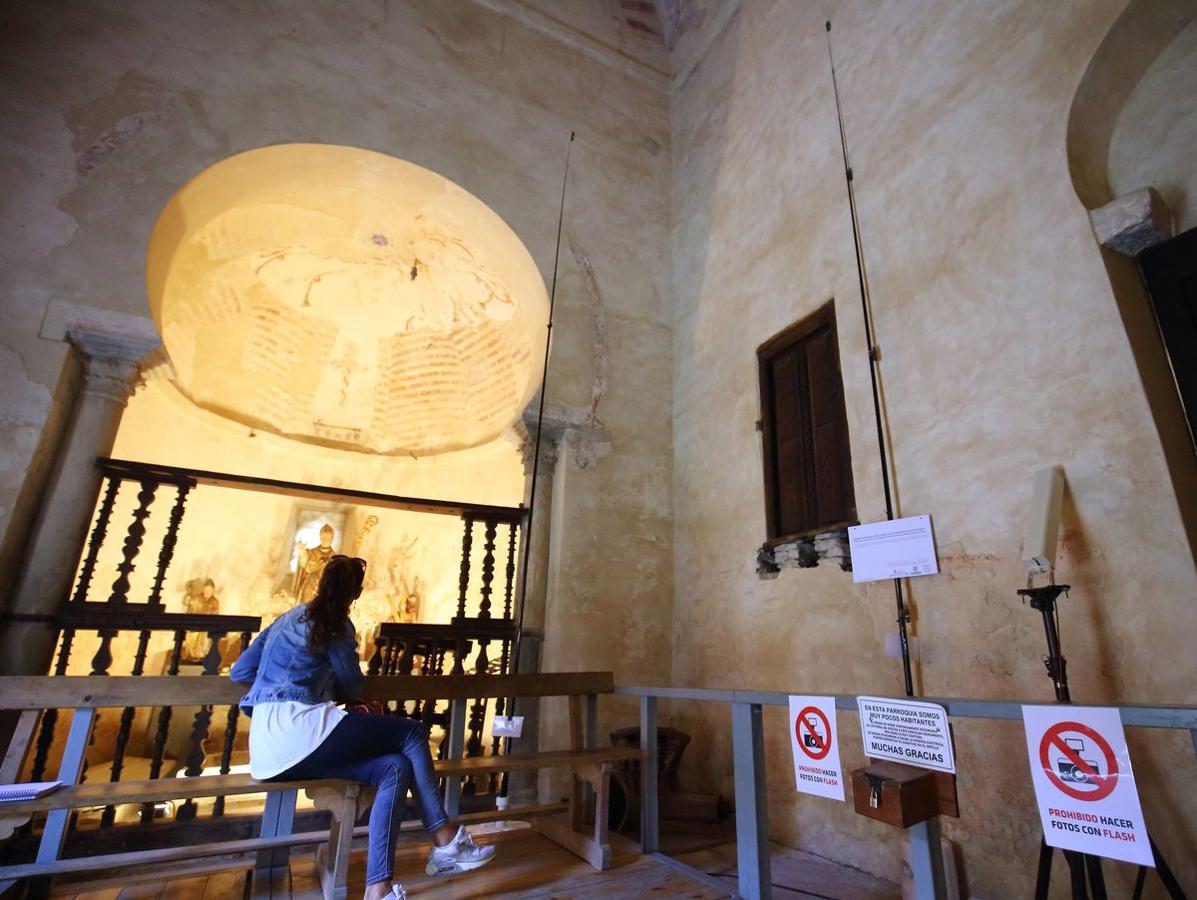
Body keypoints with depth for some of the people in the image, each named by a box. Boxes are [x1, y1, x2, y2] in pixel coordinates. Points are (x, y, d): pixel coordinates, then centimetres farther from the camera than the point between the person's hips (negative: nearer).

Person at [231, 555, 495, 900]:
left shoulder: (286, 619, 22)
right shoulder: (333, 623, -1)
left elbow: (239, 671, 22)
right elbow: (351, 687, 3)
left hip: (269, 753, 8)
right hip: (300, 731, -8)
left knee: (395, 768, 0)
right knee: (412, 733, -2)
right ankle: (446, 842, -1)